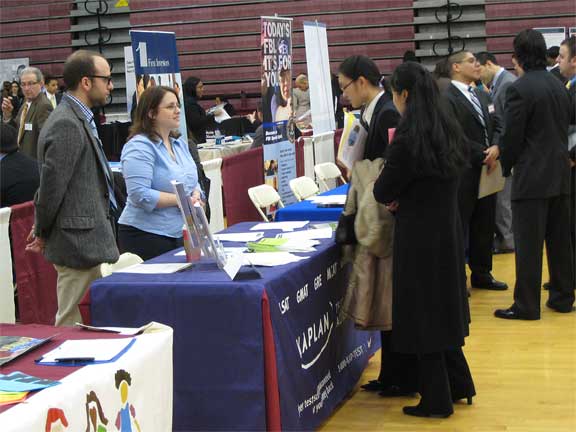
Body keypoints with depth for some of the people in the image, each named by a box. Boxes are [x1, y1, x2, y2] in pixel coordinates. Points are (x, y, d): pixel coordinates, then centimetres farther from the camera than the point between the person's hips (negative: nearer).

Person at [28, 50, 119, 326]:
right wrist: (43, 233, -5)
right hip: (77, 241, -10)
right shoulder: (66, 125, -17)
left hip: (86, 240, 10)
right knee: (73, 324, -2)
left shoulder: (78, 119, 15)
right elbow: (52, 185, -17)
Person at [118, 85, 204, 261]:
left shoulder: (180, 144, 13)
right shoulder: (139, 147, -13)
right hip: (147, 235, -8)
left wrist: (195, 196, -4)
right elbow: (140, 195, -22)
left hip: (181, 234, 8)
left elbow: (192, 182, 20)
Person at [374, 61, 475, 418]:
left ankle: (437, 401, 14)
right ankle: (459, 385, 30)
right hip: (449, 229, 8)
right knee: (443, 308, 21)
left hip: (420, 236, -8)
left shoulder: (407, 139, -21)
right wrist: (403, 197, 3)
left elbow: (383, 192, -12)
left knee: (422, 314, 4)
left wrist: (394, 195, 8)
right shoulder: (451, 131, 4)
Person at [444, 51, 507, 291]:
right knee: (459, 228, 1)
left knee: (484, 226, 14)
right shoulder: (447, 98, -11)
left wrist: (496, 148, -9)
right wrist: (484, 156, -15)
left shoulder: (483, 96, 16)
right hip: (463, 174, -8)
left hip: (486, 172, 8)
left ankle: (481, 274, 26)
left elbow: (497, 126, 11)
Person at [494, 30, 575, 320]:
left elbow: (512, 136, -12)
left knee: (528, 244, -2)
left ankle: (526, 305, 2)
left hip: (532, 177, -7)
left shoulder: (519, 89, -14)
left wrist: (506, 166, 4)